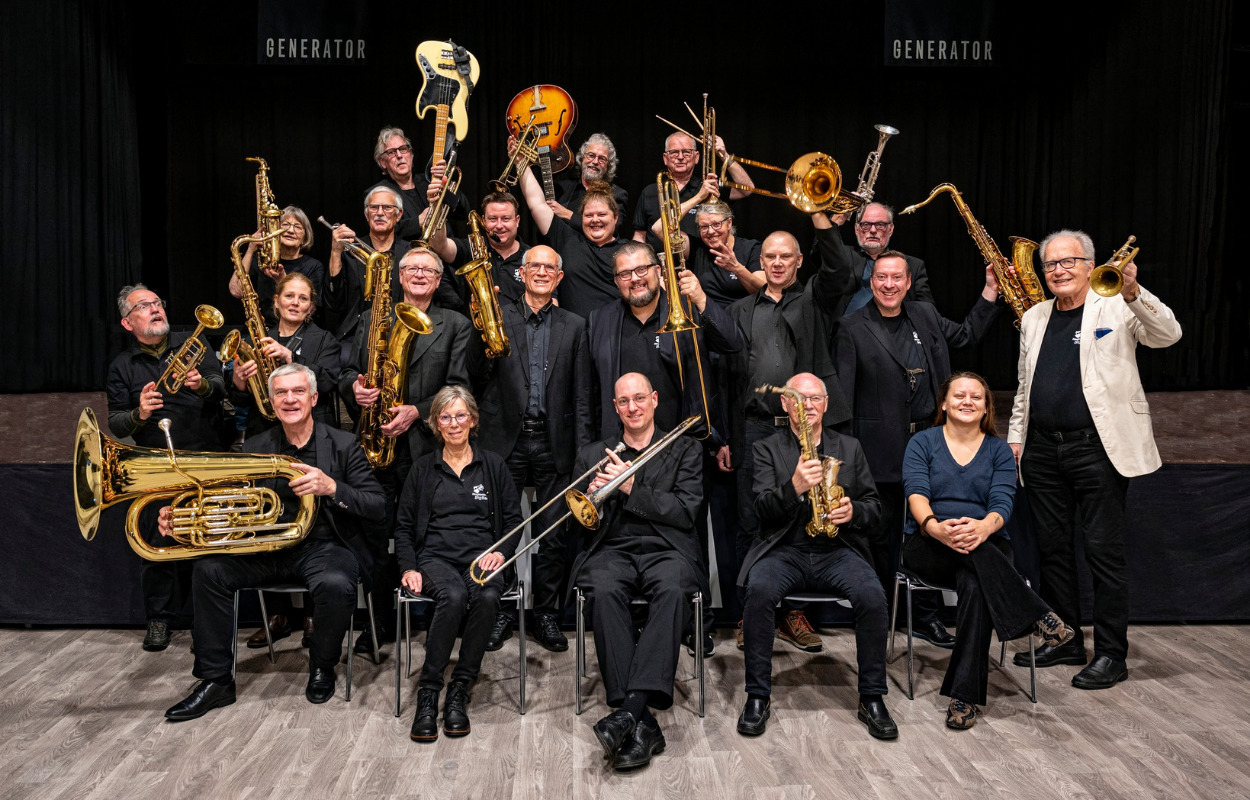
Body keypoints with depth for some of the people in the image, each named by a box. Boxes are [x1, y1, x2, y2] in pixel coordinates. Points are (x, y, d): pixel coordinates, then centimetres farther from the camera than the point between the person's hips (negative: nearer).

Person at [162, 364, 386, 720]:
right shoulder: (256, 448, 9)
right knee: (209, 570, -18)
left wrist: (331, 488, -25)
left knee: (335, 584, -35)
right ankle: (216, 680, -5)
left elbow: (378, 508, -8)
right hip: (271, 547, 4)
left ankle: (322, 667, -3)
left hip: (325, 546, -4)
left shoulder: (343, 446, -2)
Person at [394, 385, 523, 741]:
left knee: (487, 596, -34)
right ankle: (427, 694, -24)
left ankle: (459, 691, -22)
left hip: (481, 556, 1)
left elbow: (513, 519, 12)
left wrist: (501, 552, -6)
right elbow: (404, 526, 14)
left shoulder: (493, 465, 13)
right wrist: (408, 568, -1)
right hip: (435, 556, 0)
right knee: (453, 595, -35)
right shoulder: (423, 468, 14)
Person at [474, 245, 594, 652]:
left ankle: (546, 615, 19)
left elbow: (581, 394, 6)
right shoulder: (498, 317, 6)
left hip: (553, 443, 1)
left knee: (553, 535, 5)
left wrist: (582, 449, 2)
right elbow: (483, 374, -1)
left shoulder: (574, 326, 9)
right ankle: (501, 614, 21)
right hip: (506, 439, -1)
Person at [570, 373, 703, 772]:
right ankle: (641, 724, -35)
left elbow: (686, 512, 2)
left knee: (672, 590, -36)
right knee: (604, 591, -34)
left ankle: (631, 707, -42)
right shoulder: (592, 455, 22)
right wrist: (591, 495, -5)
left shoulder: (684, 449, 16)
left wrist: (631, 488, -8)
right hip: (612, 549, 1)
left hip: (665, 549, -1)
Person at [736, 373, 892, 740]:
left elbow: (873, 506, 15)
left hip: (837, 549, 2)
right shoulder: (767, 449, 7)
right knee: (759, 590, -32)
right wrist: (795, 486, -25)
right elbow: (763, 509, -6)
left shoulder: (850, 447, 16)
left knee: (872, 595, -28)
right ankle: (758, 696, -17)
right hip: (784, 549, -1)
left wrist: (854, 511, -9)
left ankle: (872, 698, -10)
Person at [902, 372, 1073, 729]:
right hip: (928, 548, 0)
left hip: (987, 546, 1)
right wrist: (935, 526, -29)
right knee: (974, 557, -37)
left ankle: (964, 695, -32)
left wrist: (984, 527, -27)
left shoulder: (999, 450, 13)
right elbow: (916, 495, -6)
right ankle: (1036, 617, -30)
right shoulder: (922, 443, 9)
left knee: (974, 585, -34)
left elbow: (1002, 505, -2)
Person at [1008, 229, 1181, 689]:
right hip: (1043, 450, 6)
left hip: (1097, 449, -6)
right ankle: (1065, 641, 25)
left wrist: (1133, 293, -35)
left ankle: (1111, 655, 10)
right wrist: (1015, 438, 15)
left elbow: (1168, 334, -20)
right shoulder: (1034, 318, 14)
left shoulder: (1115, 309, -2)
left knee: (1104, 551, -1)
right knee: (1052, 547, 11)